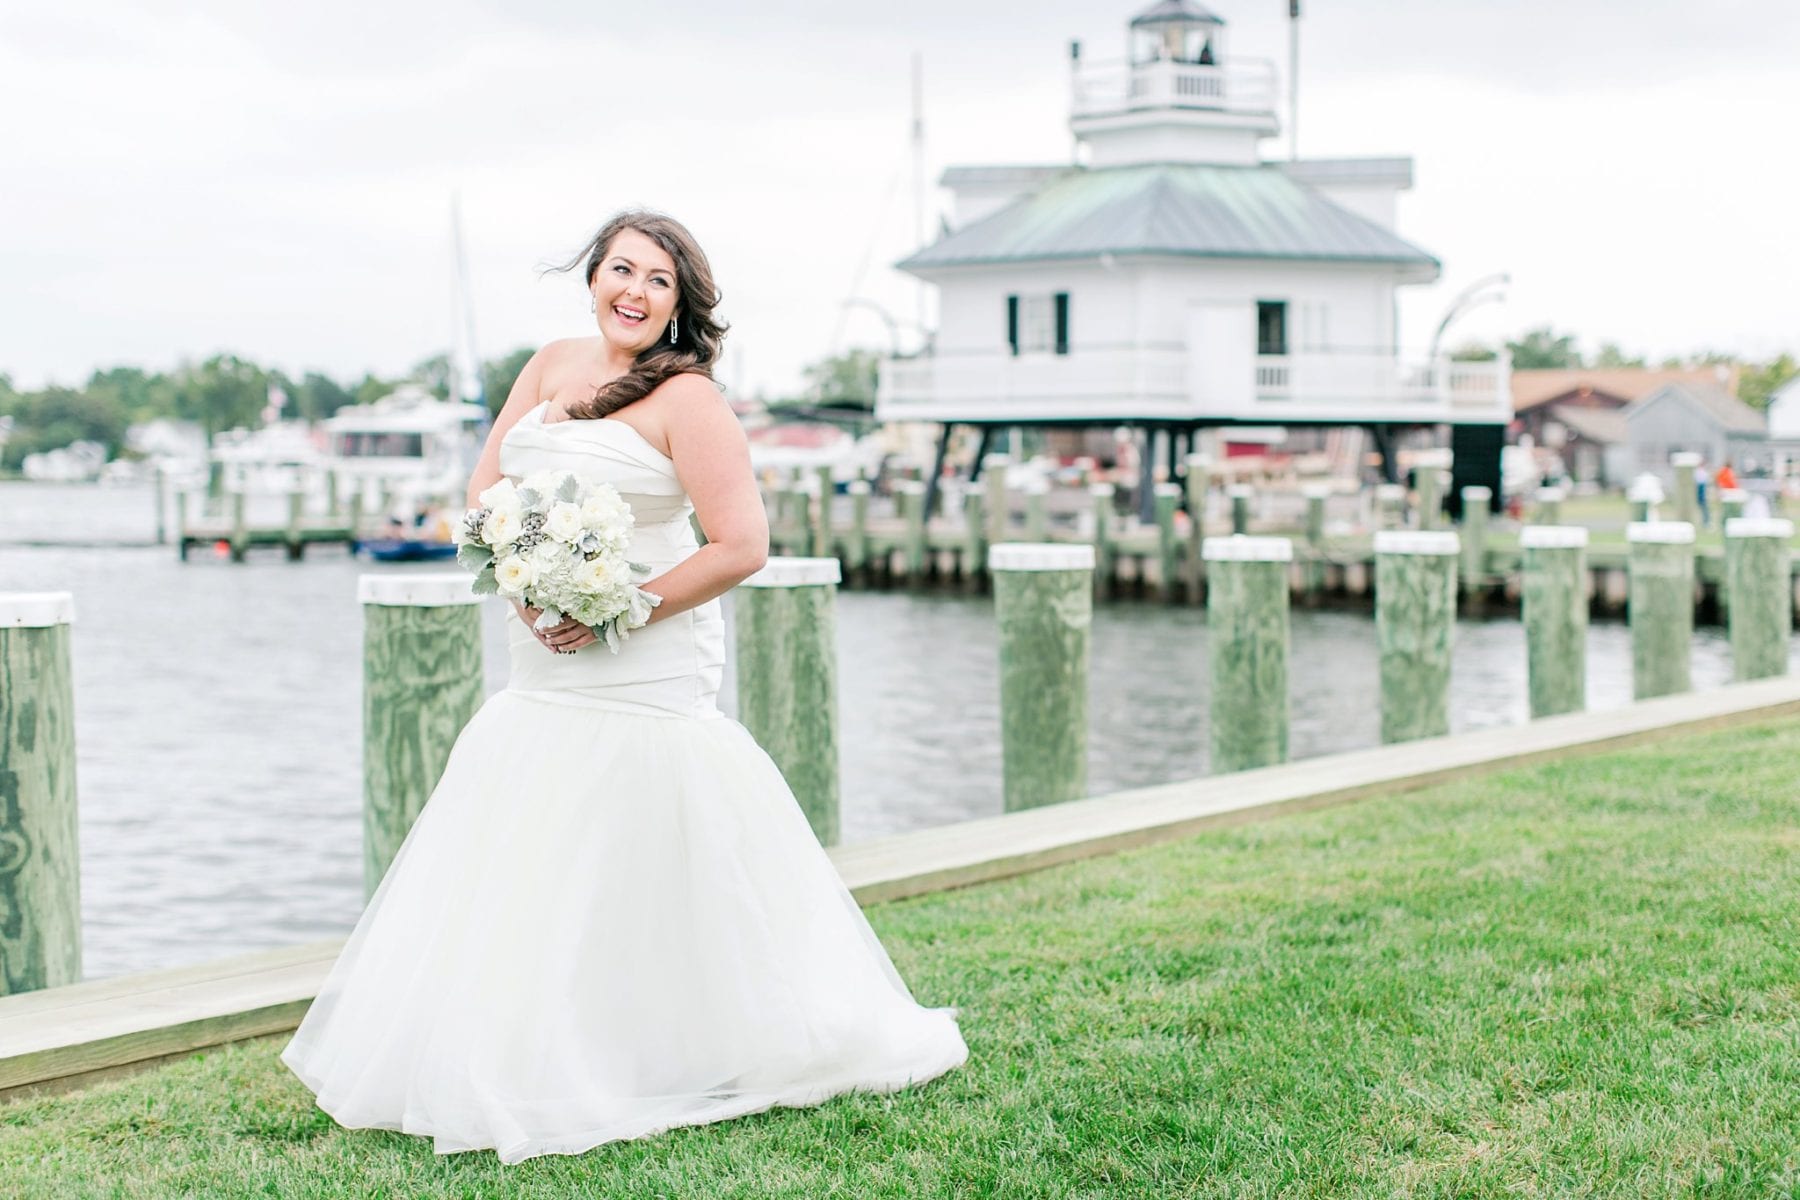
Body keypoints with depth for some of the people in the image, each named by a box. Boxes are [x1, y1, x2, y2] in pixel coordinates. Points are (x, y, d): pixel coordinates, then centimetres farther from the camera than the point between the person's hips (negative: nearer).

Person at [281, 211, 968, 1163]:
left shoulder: (685, 400, -11)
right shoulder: (553, 366, 9)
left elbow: (741, 546, -17)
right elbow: (487, 486, 10)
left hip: (641, 672, -7)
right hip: (543, 675, 7)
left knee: (634, 868, -2)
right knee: (519, 874, 11)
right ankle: (519, 1052, 24)